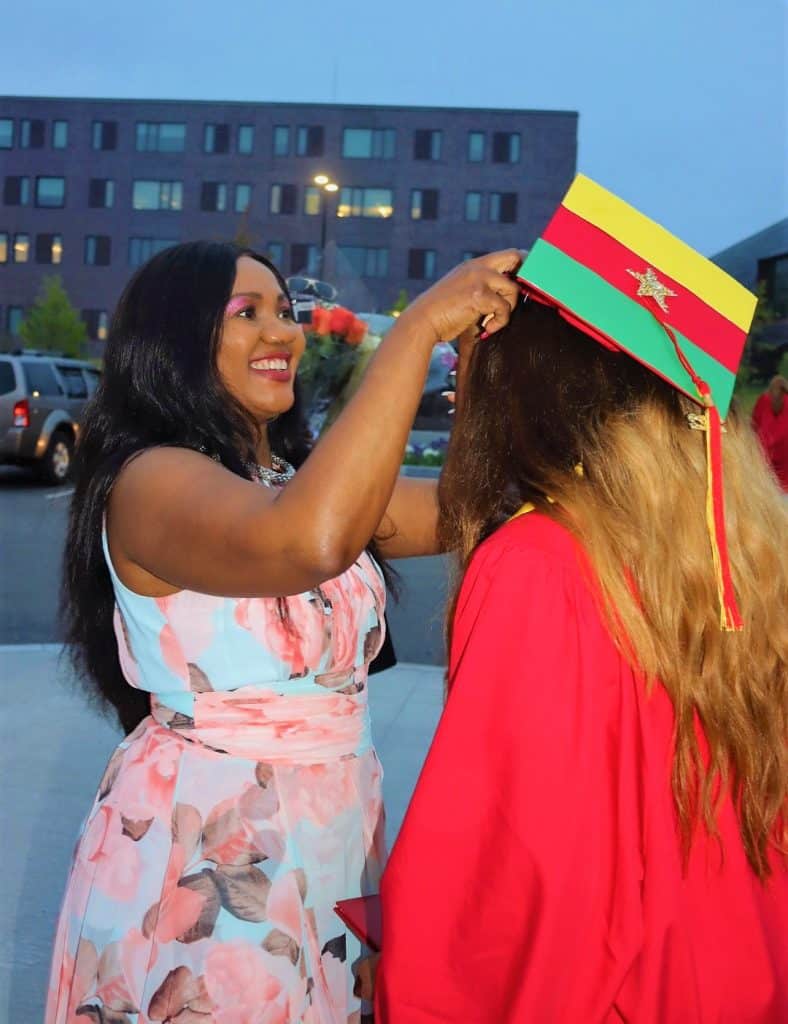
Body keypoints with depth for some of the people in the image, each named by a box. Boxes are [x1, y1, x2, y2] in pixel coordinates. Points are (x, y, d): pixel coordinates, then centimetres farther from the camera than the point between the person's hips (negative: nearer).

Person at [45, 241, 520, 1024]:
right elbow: (308, 544, -38)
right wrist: (416, 328, -33)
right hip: (204, 851, -7)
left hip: (333, 830, 8)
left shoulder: (300, 475, 9)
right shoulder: (152, 481, -18)